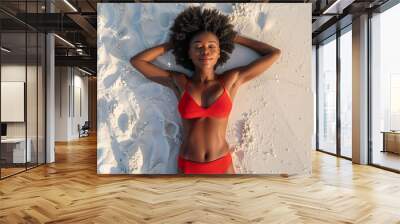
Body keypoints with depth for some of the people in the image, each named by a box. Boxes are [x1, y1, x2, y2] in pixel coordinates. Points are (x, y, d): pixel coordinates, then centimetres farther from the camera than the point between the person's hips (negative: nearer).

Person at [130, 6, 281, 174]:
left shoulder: (232, 79, -2)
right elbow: (136, 61, 5)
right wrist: (174, 42, 7)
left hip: (222, 166, 0)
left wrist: (232, 37, 8)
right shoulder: (179, 82, -1)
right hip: (188, 168, 1)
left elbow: (274, 53, 3)